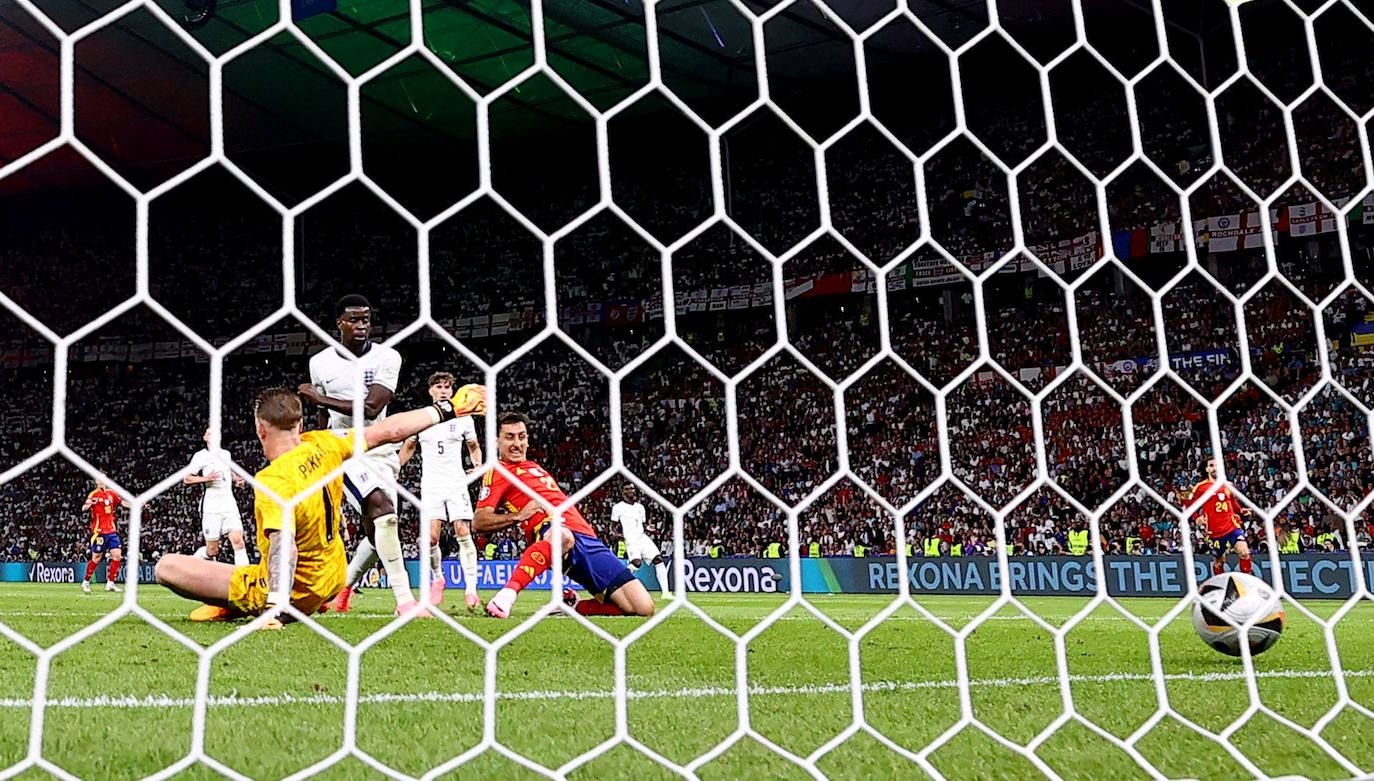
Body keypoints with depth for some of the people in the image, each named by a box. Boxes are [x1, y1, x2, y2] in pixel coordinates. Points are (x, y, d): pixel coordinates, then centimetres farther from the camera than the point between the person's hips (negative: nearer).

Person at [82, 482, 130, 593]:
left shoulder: (111, 493, 10)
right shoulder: (93, 495, -7)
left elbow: (123, 502, 20)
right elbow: (83, 508, -20)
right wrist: (89, 504, -41)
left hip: (111, 531, 6)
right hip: (99, 532, -6)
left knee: (117, 555, -3)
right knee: (97, 558, -1)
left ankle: (110, 584, 5)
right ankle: (86, 582, 17)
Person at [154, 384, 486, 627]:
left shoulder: (273, 481, -27)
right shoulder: (321, 445, -10)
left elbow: (284, 548, -39)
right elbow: (388, 431, -1)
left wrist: (272, 607, -47)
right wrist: (448, 409, 9)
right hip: (331, 582, 7)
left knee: (167, 566, -10)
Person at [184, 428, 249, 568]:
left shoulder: (226, 454, 15)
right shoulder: (201, 456, -2)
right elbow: (186, 479, -4)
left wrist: (236, 478, 15)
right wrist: (205, 478, -18)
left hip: (229, 504, 4)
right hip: (210, 508, -4)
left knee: (238, 541, -14)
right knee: (212, 551, 0)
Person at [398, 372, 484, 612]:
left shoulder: (463, 418, 6)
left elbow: (474, 447, 18)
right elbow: (408, 447, 21)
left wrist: (478, 464, -2)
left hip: (457, 484, 0)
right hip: (430, 485, 0)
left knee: (463, 534, -11)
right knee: (431, 537, -10)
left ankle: (471, 590, -9)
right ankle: (437, 579, 16)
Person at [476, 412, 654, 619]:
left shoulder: (535, 468, 32)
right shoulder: (498, 472, 9)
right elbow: (478, 523, -3)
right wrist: (519, 515, -14)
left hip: (589, 539, 8)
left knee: (643, 608, -4)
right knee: (561, 535, -48)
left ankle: (572, 604, 13)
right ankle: (507, 594, -44)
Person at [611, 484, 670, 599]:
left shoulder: (640, 507, 19)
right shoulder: (618, 507, 3)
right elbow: (613, 525, 5)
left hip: (643, 537, 6)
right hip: (630, 538, -6)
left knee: (658, 559, -7)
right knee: (637, 562, -29)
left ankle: (665, 592, -6)